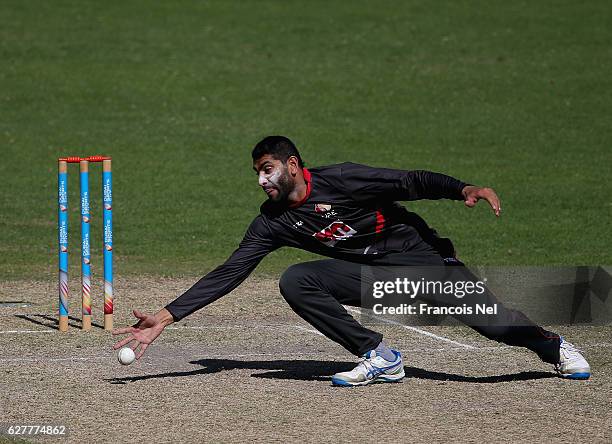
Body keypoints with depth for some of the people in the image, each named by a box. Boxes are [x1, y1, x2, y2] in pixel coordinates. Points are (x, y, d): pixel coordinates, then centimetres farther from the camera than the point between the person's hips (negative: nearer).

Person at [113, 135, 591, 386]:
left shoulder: (339, 180, -16)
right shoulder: (272, 223, -2)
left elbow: (411, 182, -18)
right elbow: (229, 273, -4)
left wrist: (464, 189, -36)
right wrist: (166, 317, -12)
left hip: (420, 255, -4)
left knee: (485, 317, -20)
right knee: (296, 280, -18)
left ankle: (551, 345, 14)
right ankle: (379, 358, -13)